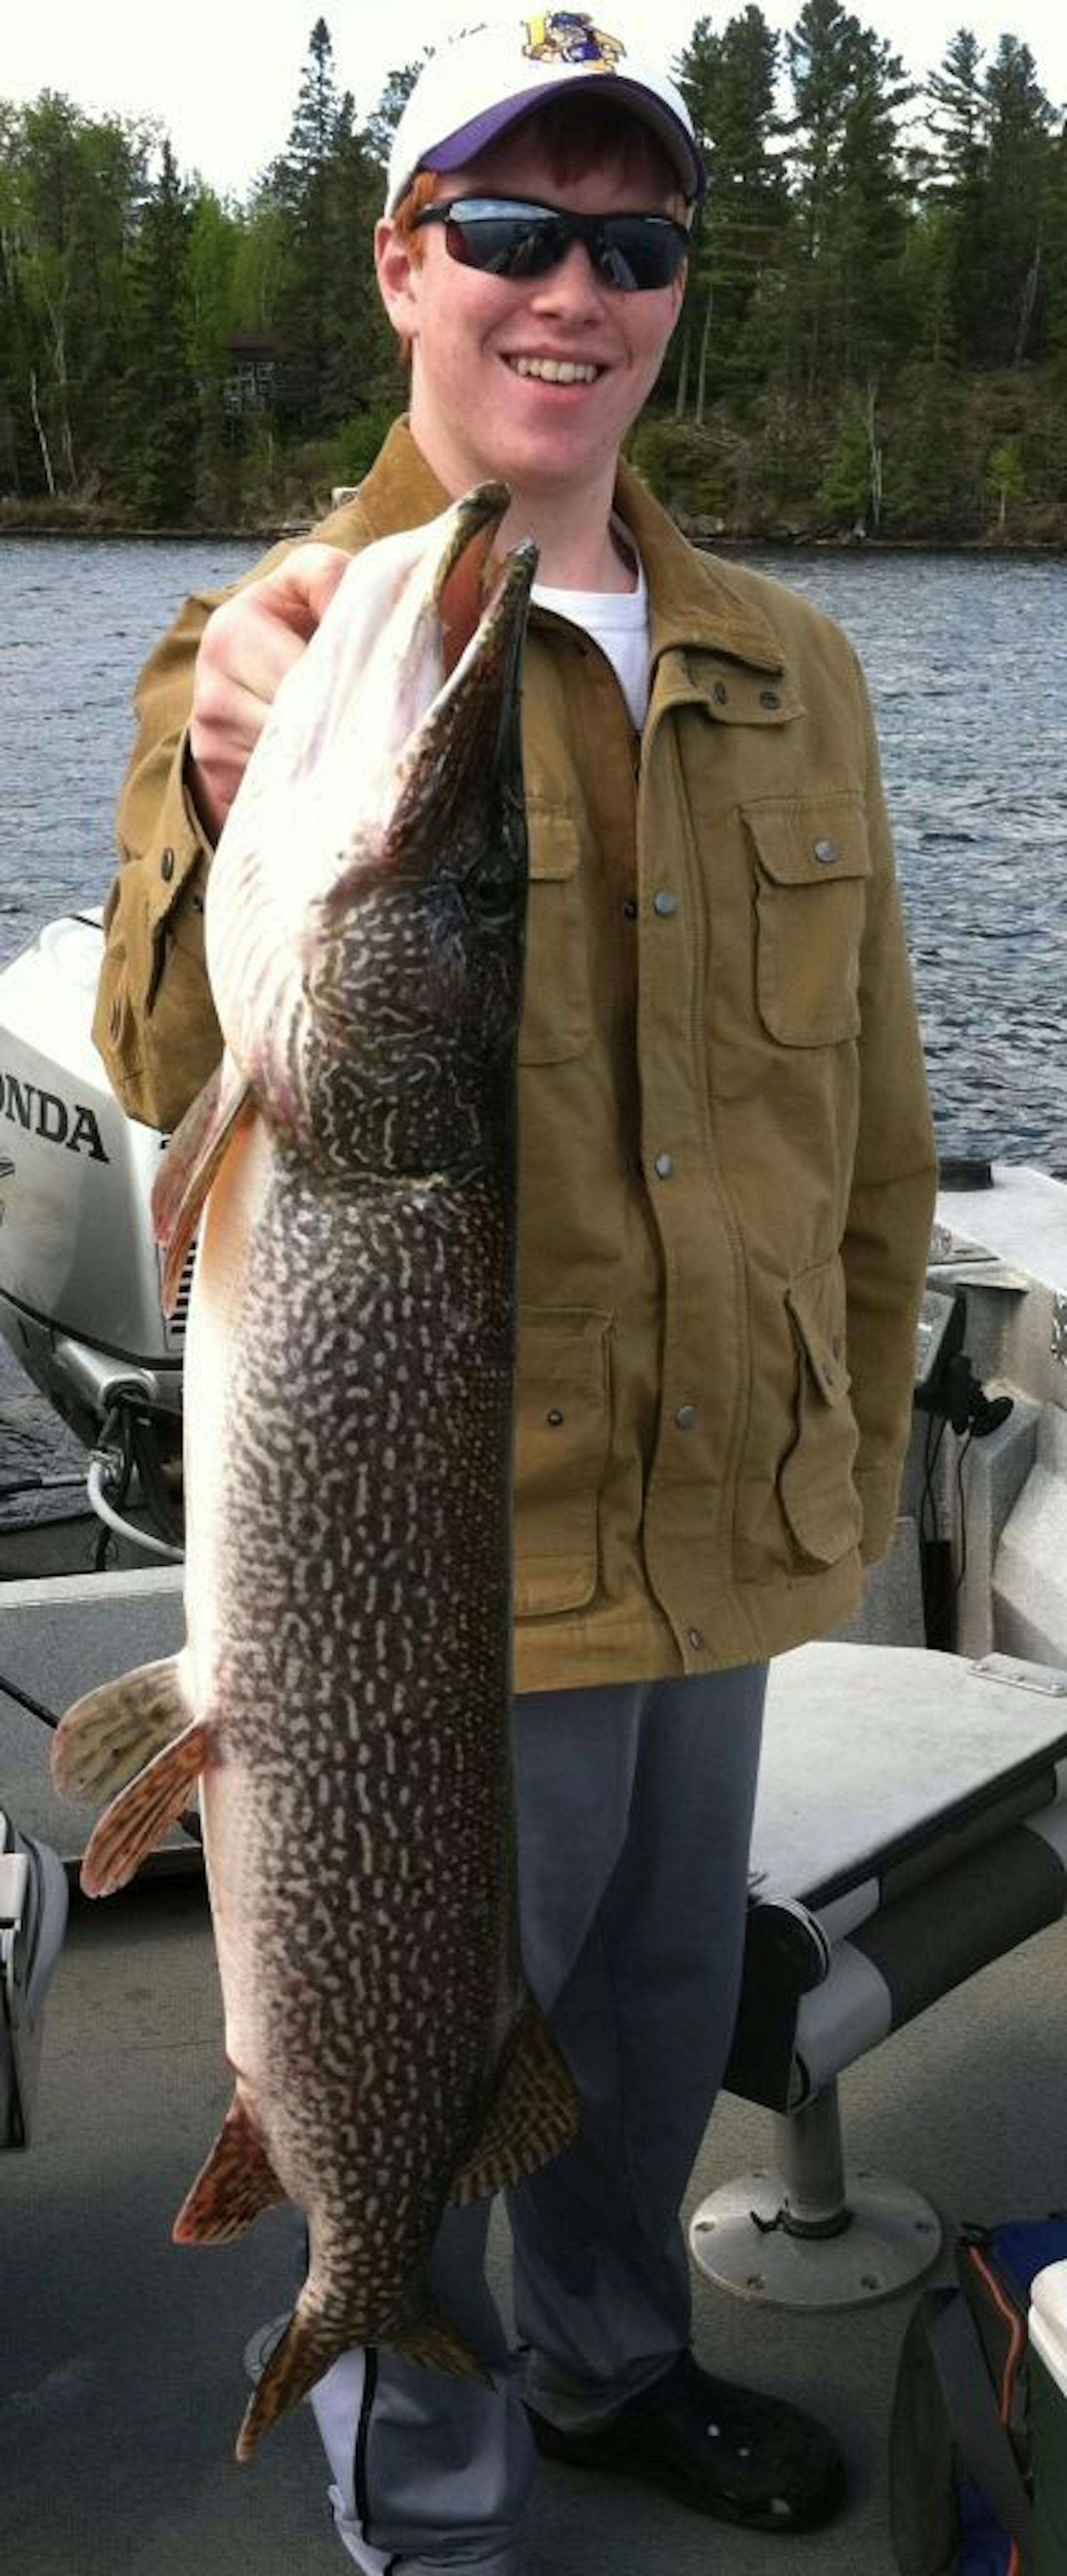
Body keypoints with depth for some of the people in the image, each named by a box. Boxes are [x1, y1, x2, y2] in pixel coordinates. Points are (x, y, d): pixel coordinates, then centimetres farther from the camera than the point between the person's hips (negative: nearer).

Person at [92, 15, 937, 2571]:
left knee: (659, 2013, 24)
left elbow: (868, 1114, 12)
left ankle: (610, 2361, 52)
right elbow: (177, 1074, -27)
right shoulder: (277, 645, -10)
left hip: (723, 1531, 6)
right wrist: (232, 804, -47)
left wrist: (858, 1444, 12)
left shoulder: (792, 668, 6)